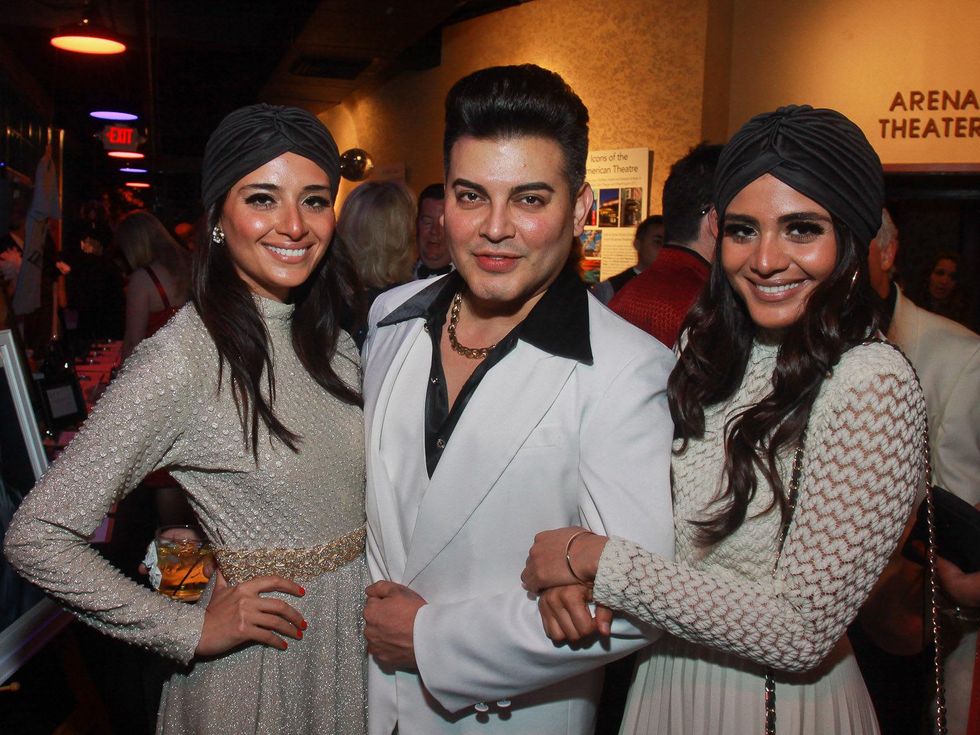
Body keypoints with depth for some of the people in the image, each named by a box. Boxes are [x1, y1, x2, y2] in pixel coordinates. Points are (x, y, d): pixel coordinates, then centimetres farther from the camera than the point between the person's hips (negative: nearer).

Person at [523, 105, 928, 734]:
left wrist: (599, 558, -22)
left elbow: (802, 632, -24)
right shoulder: (703, 341, -2)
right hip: (665, 678, 6)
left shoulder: (874, 383, -23)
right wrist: (572, 570, -15)